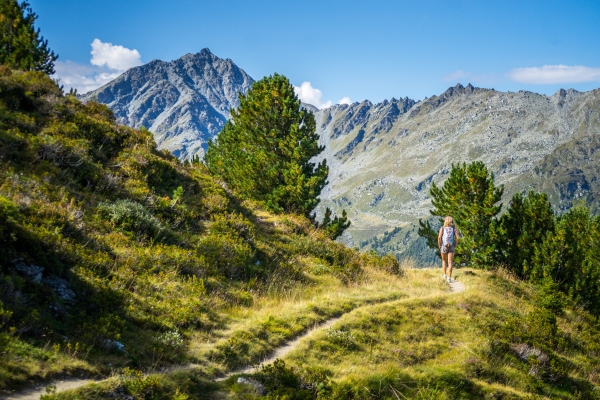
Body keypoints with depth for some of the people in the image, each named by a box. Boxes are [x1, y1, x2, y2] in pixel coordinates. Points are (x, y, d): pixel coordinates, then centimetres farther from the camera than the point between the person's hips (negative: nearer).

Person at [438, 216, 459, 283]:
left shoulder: (442, 228, 2)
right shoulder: (454, 228, 5)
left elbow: (439, 237, -12)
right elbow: (457, 238, -6)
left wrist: (439, 245, 2)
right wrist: (455, 245, 9)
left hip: (443, 247, 0)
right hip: (451, 247, 0)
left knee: (444, 261, 23)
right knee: (450, 262, -3)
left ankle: (445, 275, 17)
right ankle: (449, 278, -16)